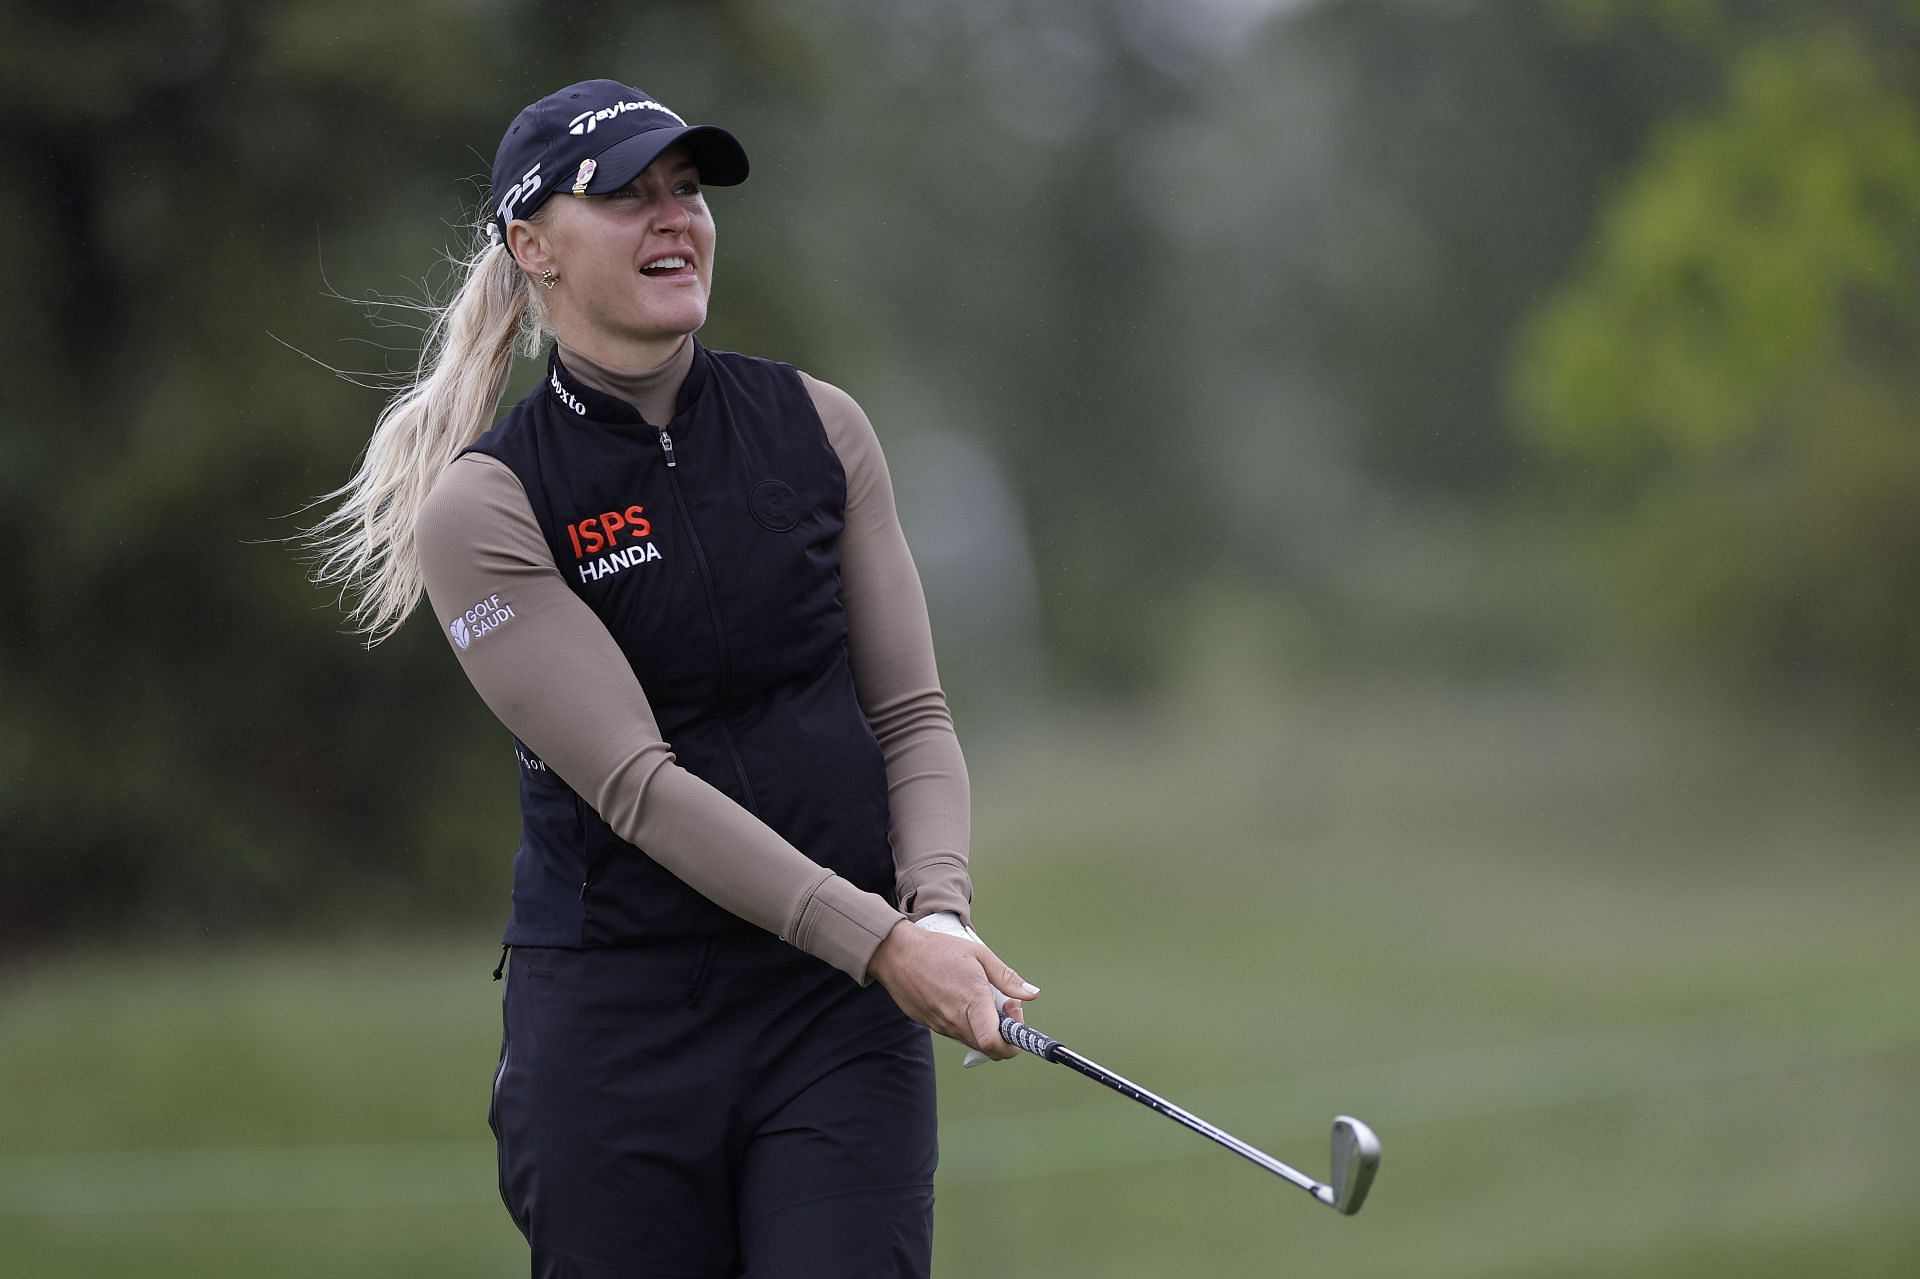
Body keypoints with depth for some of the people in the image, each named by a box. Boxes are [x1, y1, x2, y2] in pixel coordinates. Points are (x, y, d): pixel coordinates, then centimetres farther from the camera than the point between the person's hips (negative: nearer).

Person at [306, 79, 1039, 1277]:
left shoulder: (819, 428, 7)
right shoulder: (486, 504, -5)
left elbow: (912, 713, 7)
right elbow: (636, 781, -14)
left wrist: (939, 908, -13)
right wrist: (879, 942, -23)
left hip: (839, 1013, 2)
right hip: (618, 1029, -2)